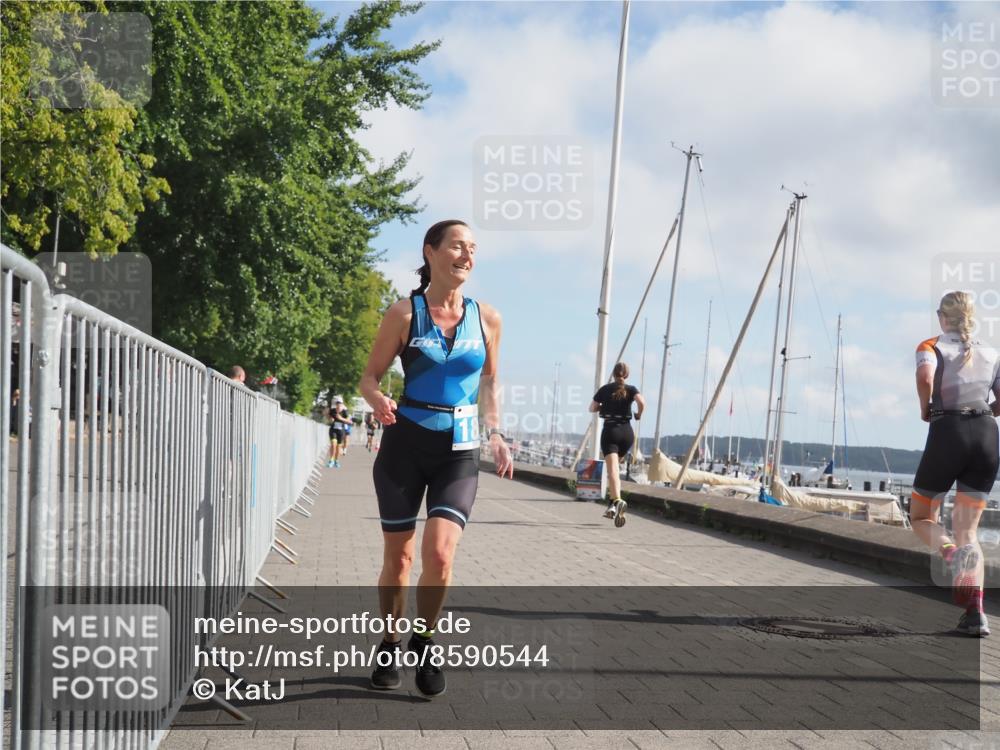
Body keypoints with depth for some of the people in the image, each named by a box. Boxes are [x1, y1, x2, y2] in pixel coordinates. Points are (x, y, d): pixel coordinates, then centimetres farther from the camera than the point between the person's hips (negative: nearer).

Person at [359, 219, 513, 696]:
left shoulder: (486, 318, 3)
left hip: (459, 450, 1)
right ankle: (390, 645, 28)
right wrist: (378, 400, -22)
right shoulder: (404, 313, -4)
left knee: (439, 553, -16)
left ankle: (424, 642, 9)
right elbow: (370, 376, 0)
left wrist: (495, 434, 4)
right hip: (405, 444, -1)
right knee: (398, 556, 6)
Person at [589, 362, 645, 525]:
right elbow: (642, 402, -16)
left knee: (612, 470, -15)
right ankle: (612, 504, 15)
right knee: (614, 467, 22)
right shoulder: (631, 389, 3)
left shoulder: (605, 389, 5)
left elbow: (592, 408, 10)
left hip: (610, 431, -2)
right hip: (627, 432, 2)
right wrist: (639, 414, 3)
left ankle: (617, 501, -39)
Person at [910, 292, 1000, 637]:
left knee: (921, 516, 15)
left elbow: (925, 378, -18)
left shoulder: (931, 346, 5)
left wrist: (926, 410, -2)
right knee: (967, 528, 7)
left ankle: (950, 553, -19)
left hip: (947, 432, -3)